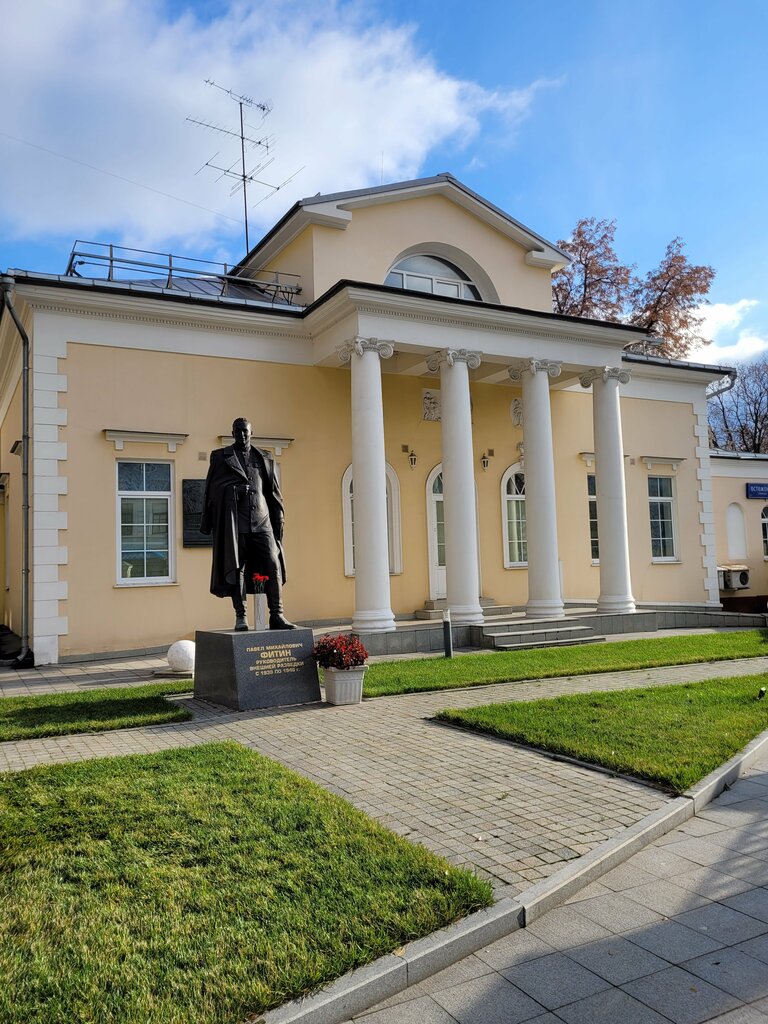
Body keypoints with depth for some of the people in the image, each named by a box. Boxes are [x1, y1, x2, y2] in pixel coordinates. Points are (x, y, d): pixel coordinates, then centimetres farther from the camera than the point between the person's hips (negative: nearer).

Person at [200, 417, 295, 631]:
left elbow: (274, 492, 16)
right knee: (236, 568, 0)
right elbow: (212, 490, 9)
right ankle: (240, 617, 6)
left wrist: (279, 521, 9)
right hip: (234, 522, -1)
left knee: (273, 564, -9)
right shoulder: (220, 457, 11)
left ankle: (277, 615, -7)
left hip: (261, 520, 2)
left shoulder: (265, 459, 16)